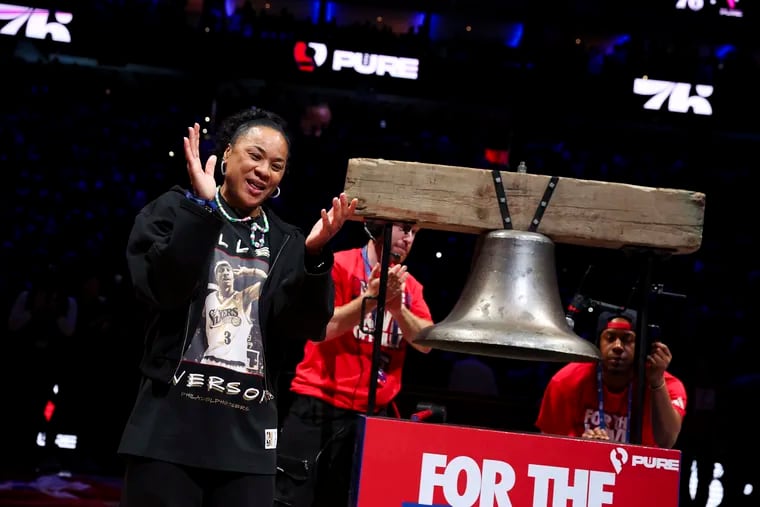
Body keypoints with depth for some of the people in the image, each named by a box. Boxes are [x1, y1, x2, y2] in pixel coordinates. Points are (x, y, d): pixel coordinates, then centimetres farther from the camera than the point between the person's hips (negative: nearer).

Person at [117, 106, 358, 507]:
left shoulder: (286, 243, 14)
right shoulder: (173, 212, 5)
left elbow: (306, 325, 1)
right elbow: (164, 290, -13)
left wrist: (314, 255, -13)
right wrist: (203, 207, -16)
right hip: (169, 426, -3)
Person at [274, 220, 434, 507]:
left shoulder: (409, 286, 12)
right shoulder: (340, 265, -4)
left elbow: (426, 342, 0)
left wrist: (397, 307, -16)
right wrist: (370, 298, -22)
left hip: (373, 414, 5)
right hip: (320, 405, -5)